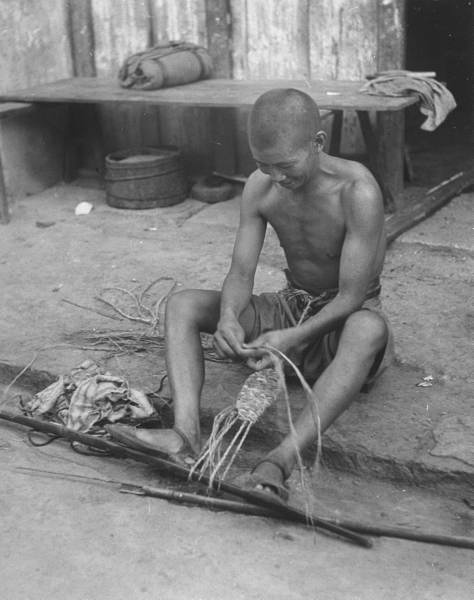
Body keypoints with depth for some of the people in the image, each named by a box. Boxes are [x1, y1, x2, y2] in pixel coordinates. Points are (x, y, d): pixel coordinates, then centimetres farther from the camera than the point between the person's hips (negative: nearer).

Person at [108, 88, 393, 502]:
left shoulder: (357, 192, -25)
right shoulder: (260, 187, -8)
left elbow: (351, 296, -25)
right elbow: (241, 273, -9)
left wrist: (294, 338, -39)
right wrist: (228, 317, -31)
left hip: (342, 320, -5)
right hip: (291, 307, 5)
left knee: (370, 328, -42)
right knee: (183, 304, -11)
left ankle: (282, 460, -52)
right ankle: (186, 434, -32)